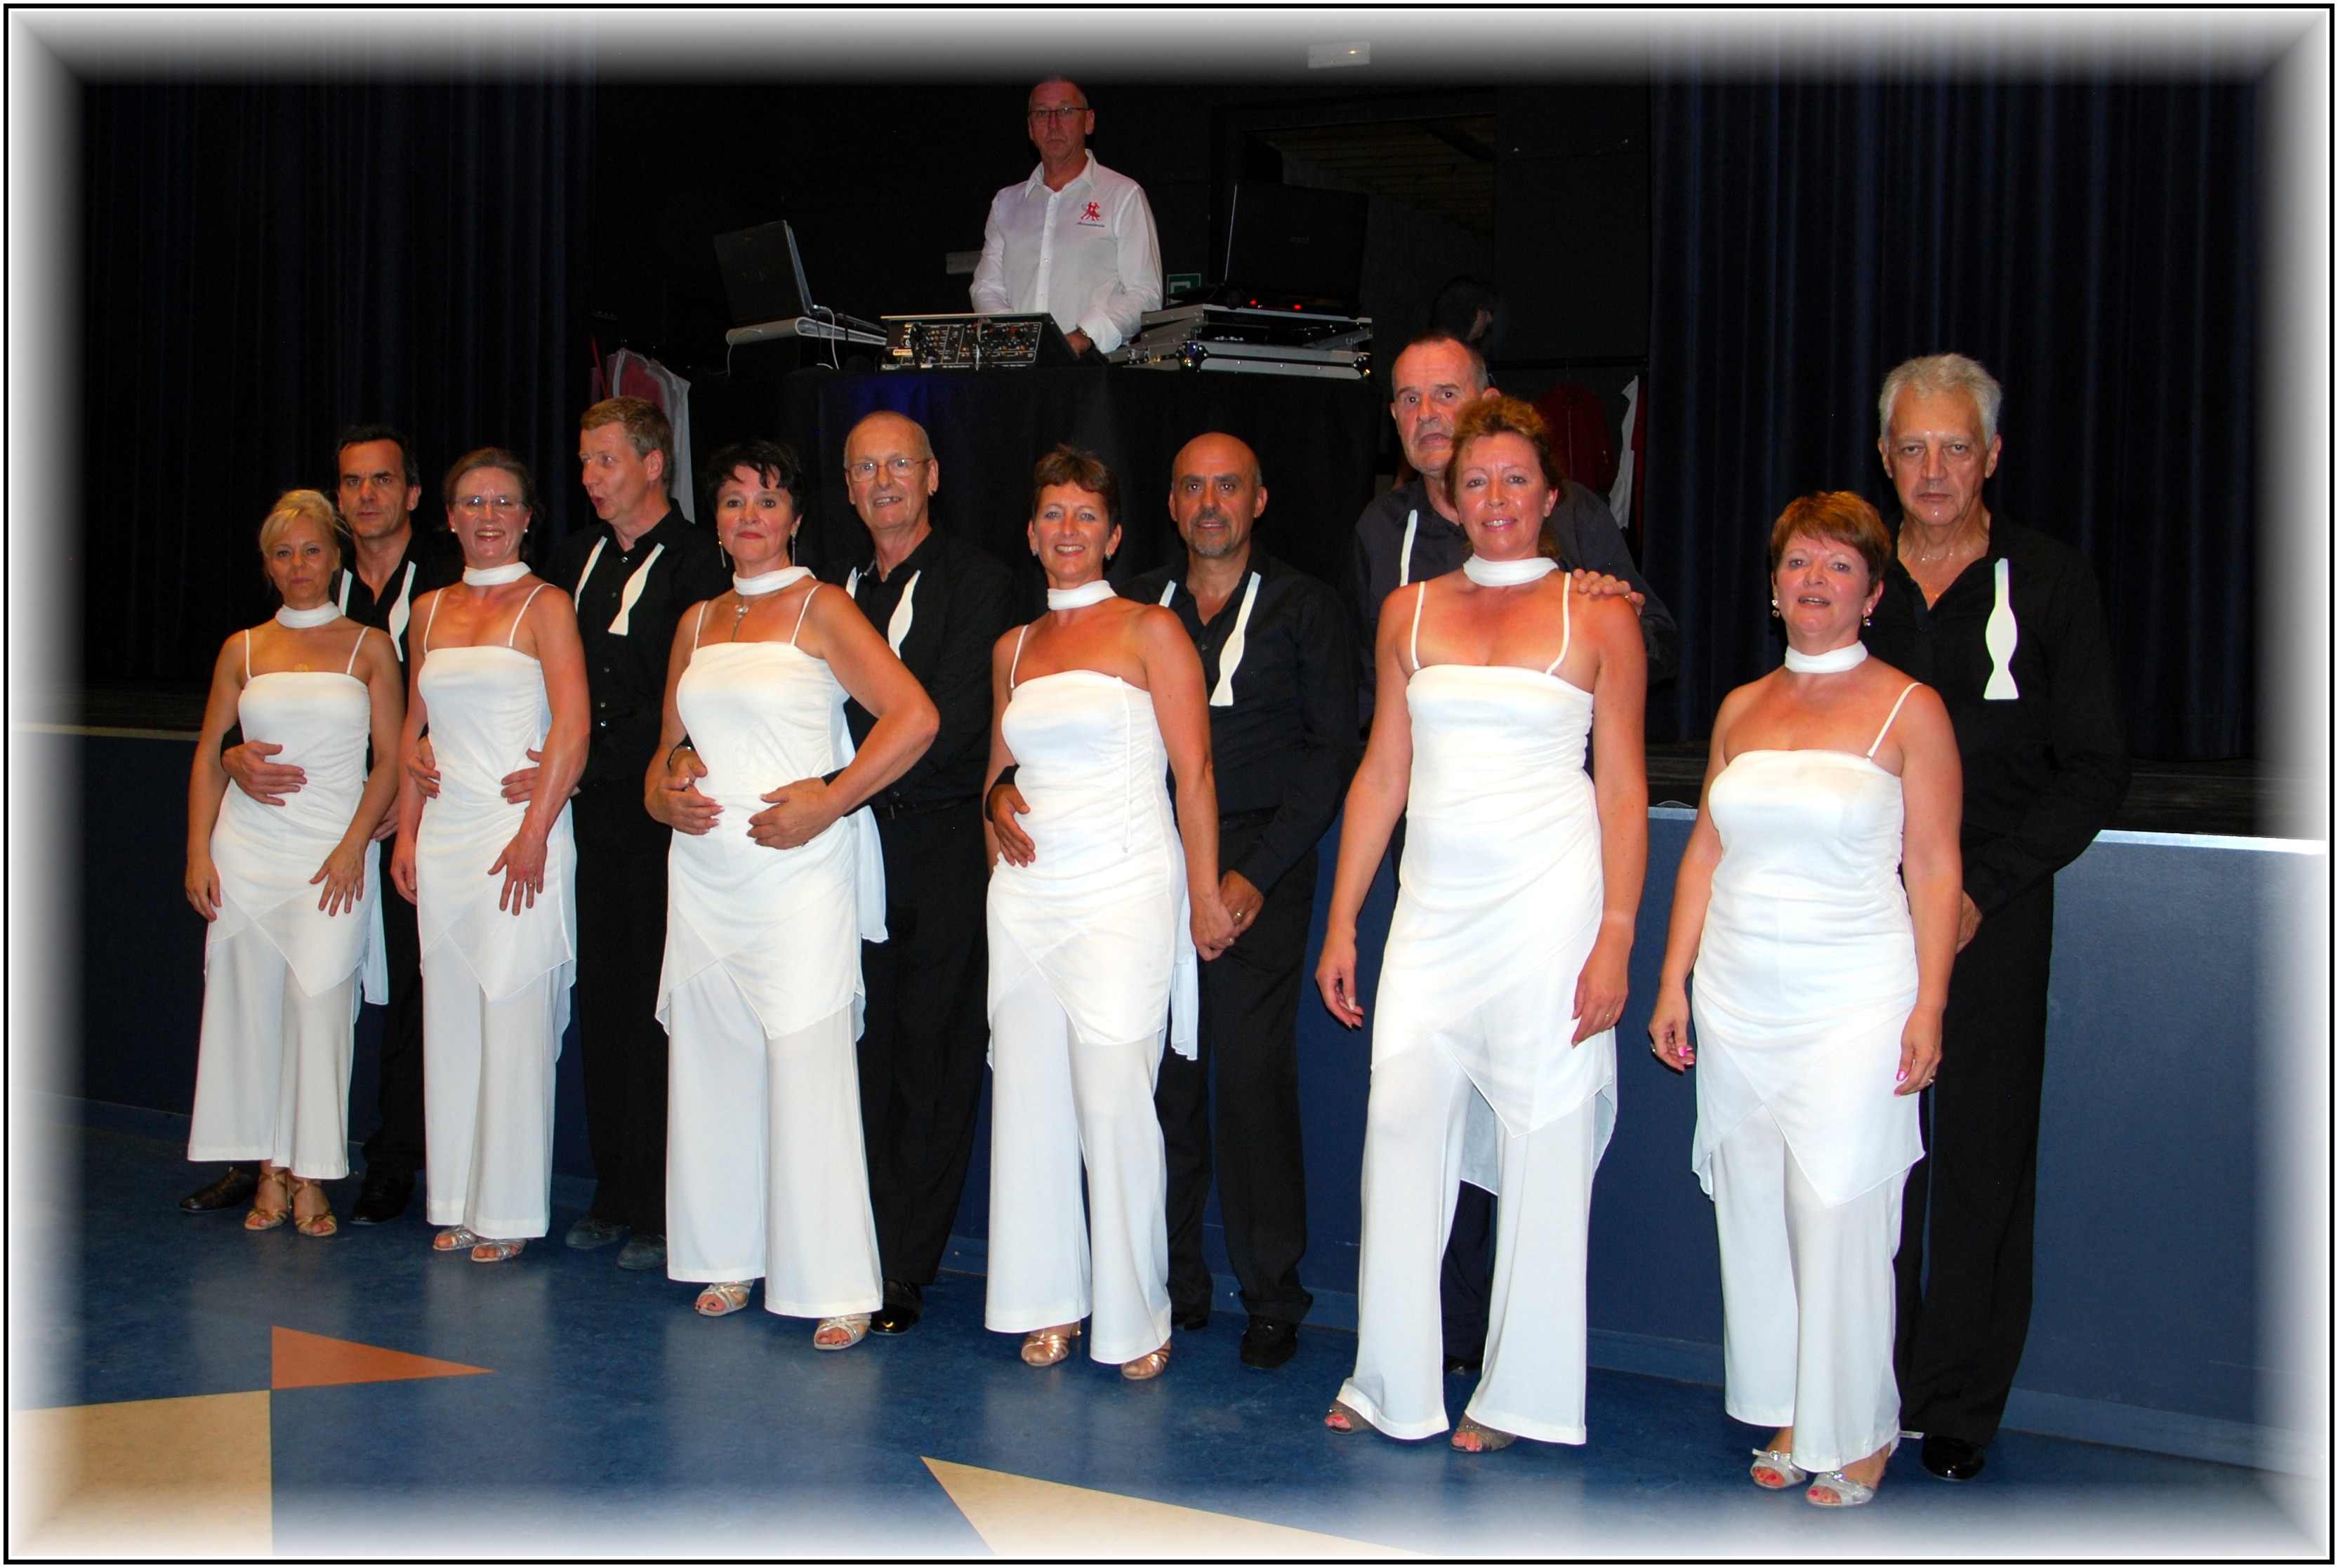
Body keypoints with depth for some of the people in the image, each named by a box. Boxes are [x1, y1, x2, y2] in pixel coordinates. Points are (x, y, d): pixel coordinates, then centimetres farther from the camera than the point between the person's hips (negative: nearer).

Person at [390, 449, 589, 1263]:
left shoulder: (545, 606, -2)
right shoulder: (430, 611, 15)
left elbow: (572, 729, -11)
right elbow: (416, 729, 18)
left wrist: (534, 834, -17)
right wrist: (406, 831, 9)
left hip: (519, 831, -6)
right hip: (444, 837, 6)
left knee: (513, 1019, -4)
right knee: (448, 1019, 8)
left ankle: (508, 1211, 4)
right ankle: (458, 1204, 17)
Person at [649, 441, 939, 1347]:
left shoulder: (820, 609, -2)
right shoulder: (697, 623, 16)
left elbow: (914, 716, -12)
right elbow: (668, 748, 23)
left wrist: (830, 800, -15)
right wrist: (665, 794, 1)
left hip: (798, 873, -6)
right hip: (707, 876, 6)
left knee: (807, 1065, -8)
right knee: (714, 1062, 8)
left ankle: (836, 1287, -2)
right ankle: (730, 1256, 21)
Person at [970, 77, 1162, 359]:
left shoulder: (1124, 195, 9)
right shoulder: (1006, 202, 22)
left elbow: (1145, 294, 0)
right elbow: (986, 288, 18)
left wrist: (1084, 338, -14)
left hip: (1094, 360, -3)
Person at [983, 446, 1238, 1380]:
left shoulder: (1151, 631, 0)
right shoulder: (1012, 648, 15)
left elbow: (1193, 772, -4)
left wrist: (1205, 894, -8)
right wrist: (1000, 810, 4)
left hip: (1124, 890, -5)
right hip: (1027, 892, 5)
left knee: (1116, 1102, -8)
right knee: (1029, 1098, 5)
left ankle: (1135, 1317, 5)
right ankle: (1047, 1301, 18)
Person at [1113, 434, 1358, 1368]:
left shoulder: (1303, 608, 5)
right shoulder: (1137, 607, 15)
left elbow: (1331, 750, -1)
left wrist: (1260, 870, -9)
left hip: (1258, 874, -3)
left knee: (1253, 1075, -7)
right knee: (1162, 1075, 2)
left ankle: (1273, 1297, 5)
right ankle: (1172, 1283, 15)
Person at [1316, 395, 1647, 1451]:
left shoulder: (1597, 617, 3)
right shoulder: (1409, 613, 11)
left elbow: (1623, 789, 0)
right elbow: (1382, 775, 12)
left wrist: (1614, 940, -9)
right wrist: (1340, 926, 8)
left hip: (1549, 902, -3)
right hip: (1435, 907, 3)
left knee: (1543, 1143, 1)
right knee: (1401, 1125, -1)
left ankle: (1522, 1395, 14)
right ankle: (1394, 1387, 11)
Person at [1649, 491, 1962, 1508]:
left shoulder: (1908, 710, -1)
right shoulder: (1740, 710, 11)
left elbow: (1935, 870, -3)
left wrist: (1928, 1009, -10)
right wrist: (1673, 982, 8)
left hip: (1852, 1001, -4)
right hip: (1737, 997, 5)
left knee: (1839, 1216, -5)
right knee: (1753, 1215, 6)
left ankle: (1857, 1433, 12)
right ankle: (1791, 1416, 20)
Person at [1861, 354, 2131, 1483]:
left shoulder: (2050, 583, 3)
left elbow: (2093, 772, 1)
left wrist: (1981, 887, -9)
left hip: (1990, 915, -2)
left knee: (1979, 1154, 1)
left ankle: (1957, 1412, 12)